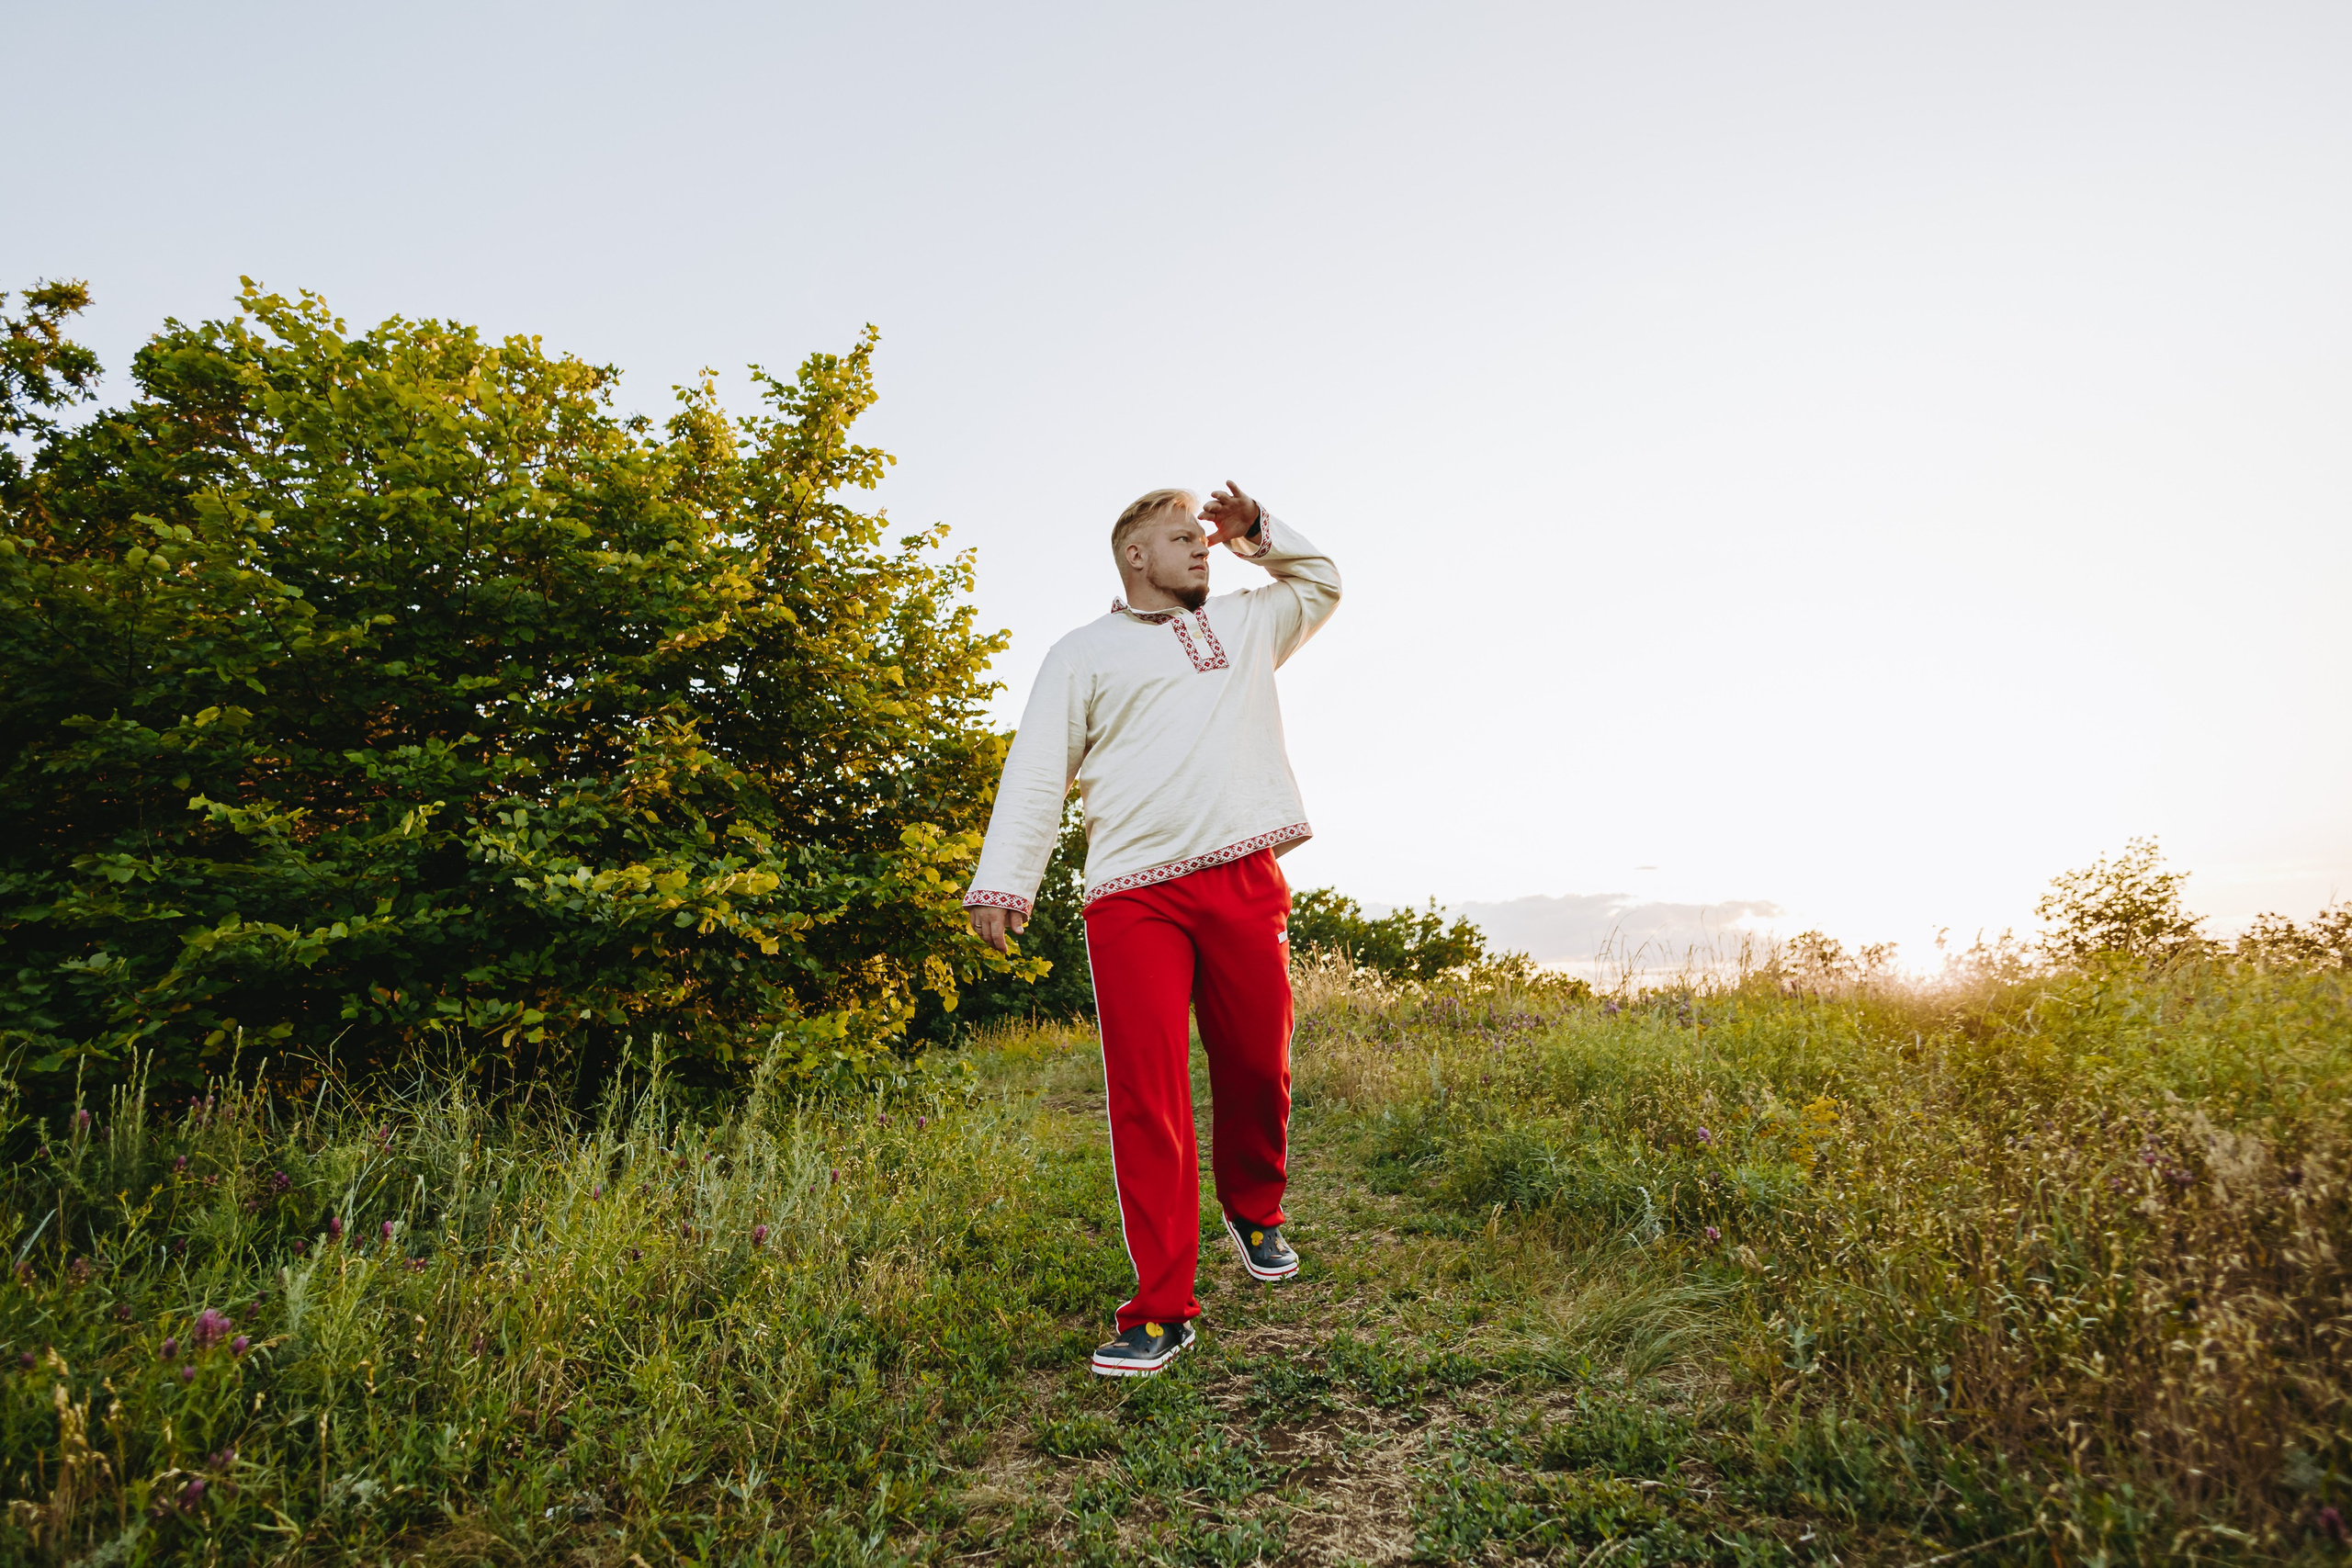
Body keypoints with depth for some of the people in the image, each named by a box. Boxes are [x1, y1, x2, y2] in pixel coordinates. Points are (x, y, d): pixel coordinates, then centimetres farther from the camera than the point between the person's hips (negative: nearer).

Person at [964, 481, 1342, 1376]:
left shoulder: (1241, 625, 26)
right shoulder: (1084, 653, 14)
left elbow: (1322, 583, 42)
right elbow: (1037, 772, 5)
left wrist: (1256, 533, 25)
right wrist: (1002, 879, -7)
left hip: (1244, 882, 4)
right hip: (1134, 898, -3)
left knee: (1258, 1067, 8)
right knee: (1147, 1094, -8)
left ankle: (1254, 1211, 37)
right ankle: (1163, 1309, 1)